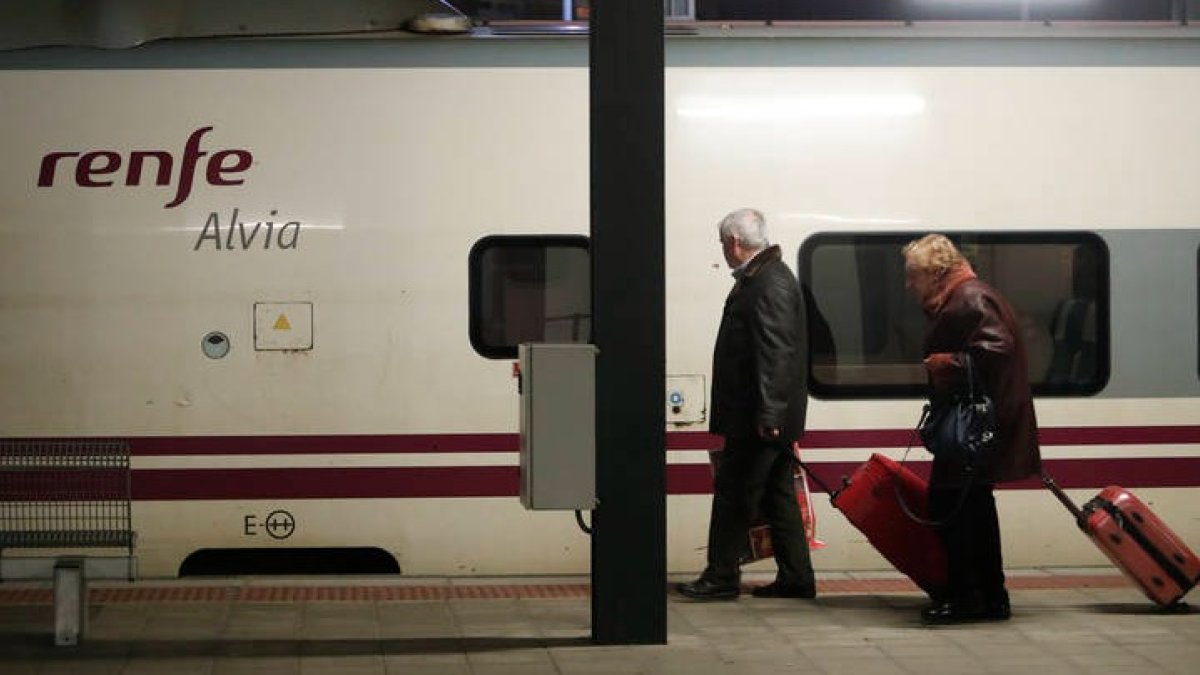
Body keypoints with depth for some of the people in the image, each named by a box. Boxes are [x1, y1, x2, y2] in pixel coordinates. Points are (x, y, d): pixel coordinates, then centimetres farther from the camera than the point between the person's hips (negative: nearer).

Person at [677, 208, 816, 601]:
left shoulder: (771, 284, -17)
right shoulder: (757, 279, 17)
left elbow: (776, 354, -24)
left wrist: (767, 415, -27)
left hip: (758, 420, -11)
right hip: (766, 417, 11)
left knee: (733, 494, -5)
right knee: (777, 498, 13)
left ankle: (721, 578, 1)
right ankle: (795, 579, 17)